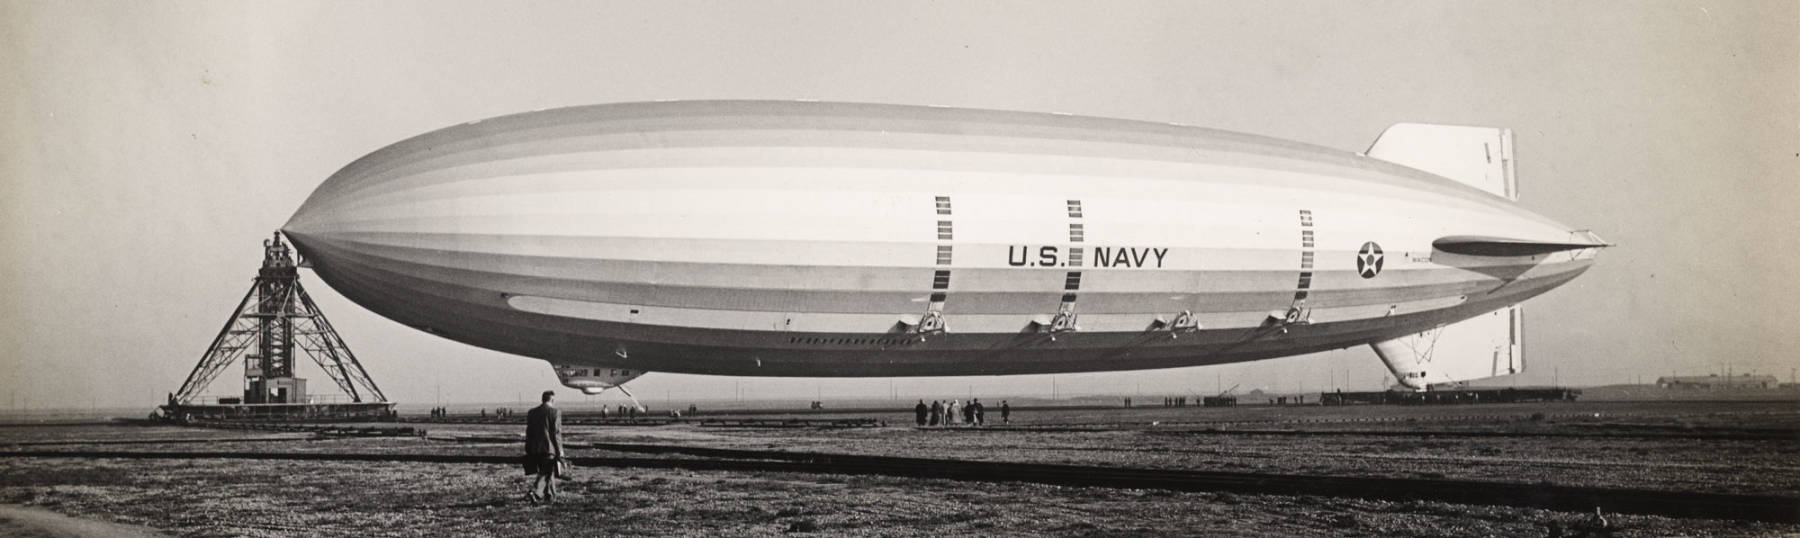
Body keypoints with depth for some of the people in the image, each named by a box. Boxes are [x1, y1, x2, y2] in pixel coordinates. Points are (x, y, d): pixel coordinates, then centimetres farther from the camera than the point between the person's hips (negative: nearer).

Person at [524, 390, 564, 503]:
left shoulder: (532, 412, 8)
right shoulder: (555, 412, -8)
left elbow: (528, 433, 11)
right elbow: (557, 433, -10)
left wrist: (528, 451, 17)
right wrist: (560, 452, -6)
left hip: (535, 449, 6)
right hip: (549, 447, -6)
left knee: (543, 472, 18)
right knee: (546, 474, -2)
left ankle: (550, 495, 23)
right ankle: (535, 492, -20)